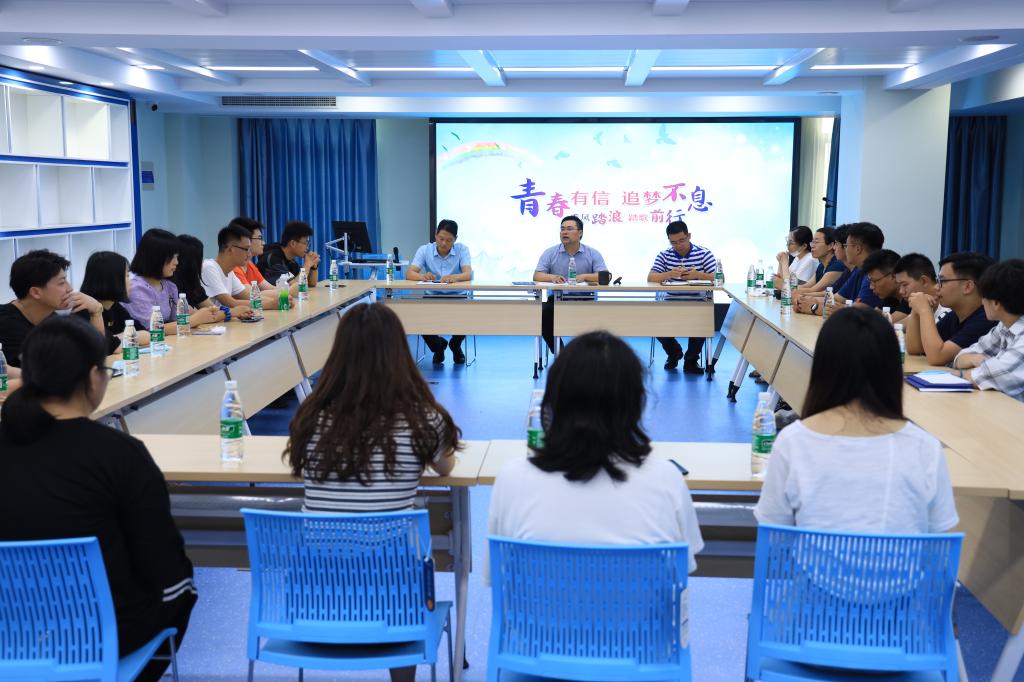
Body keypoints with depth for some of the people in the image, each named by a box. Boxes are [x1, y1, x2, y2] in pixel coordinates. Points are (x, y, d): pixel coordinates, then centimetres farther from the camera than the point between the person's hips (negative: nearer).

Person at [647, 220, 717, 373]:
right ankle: (674, 352, 12)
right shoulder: (664, 256, 7)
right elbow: (651, 278, -6)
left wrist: (698, 275, -26)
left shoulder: (704, 254, 2)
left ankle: (691, 359, -2)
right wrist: (670, 274, -26)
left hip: (698, 303, -2)